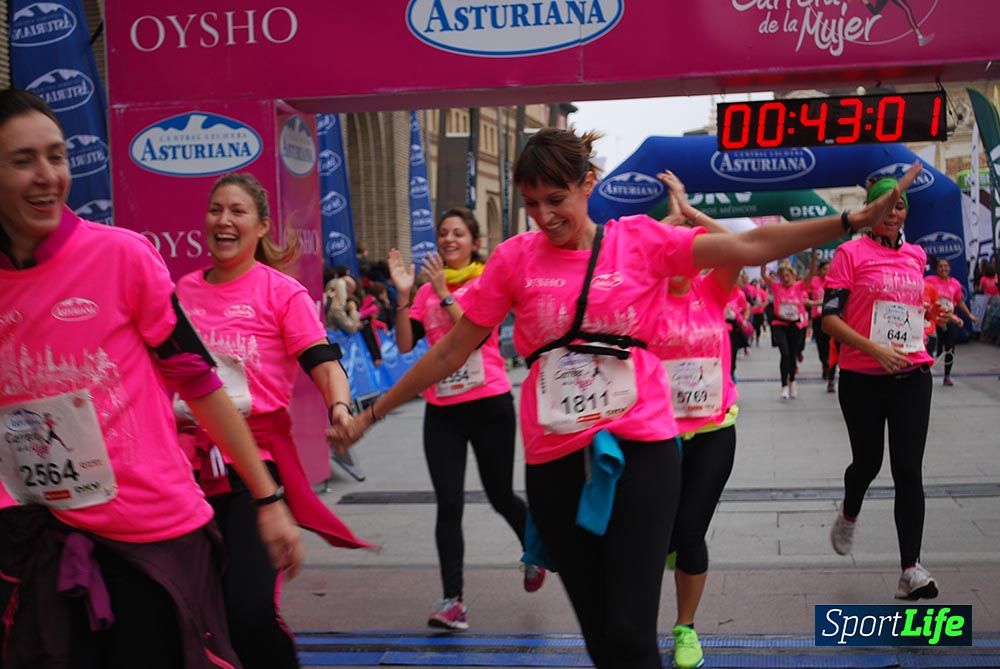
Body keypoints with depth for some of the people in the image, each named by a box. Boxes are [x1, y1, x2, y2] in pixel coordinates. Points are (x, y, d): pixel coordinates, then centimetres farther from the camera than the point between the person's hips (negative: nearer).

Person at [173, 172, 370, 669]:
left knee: (250, 613, -14)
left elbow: (323, 361, -14)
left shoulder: (282, 292, -4)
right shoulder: (184, 290, 9)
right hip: (192, 464, 5)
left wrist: (339, 406, -33)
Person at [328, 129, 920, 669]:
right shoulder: (515, 258, 1)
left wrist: (853, 221, -16)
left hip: (641, 448, -1)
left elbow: (750, 247, -6)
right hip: (556, 460, 2)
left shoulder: (641, 239, -1)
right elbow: (452, 350, 6)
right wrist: (371, 414, 8)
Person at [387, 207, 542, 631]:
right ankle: (452, 600, 1)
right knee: (448, 505, -4)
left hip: (489, 404, -3)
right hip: (442, 410, 3)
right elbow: (405, 345, -2)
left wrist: (445, 293, -19)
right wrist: (404, 294, -9)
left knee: (500, 496, 13)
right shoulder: (427, 290, 6)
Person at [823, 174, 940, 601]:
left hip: (912, 376, 3)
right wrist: (875, 349, -19)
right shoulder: (851, 253, -5)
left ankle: (911, 569, -1)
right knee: (867, 462, 11)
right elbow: (828, 318, -12)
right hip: (863, 378, -3)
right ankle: (848, 517, 44)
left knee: (908, 470, -3)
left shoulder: (917, 256, 10)